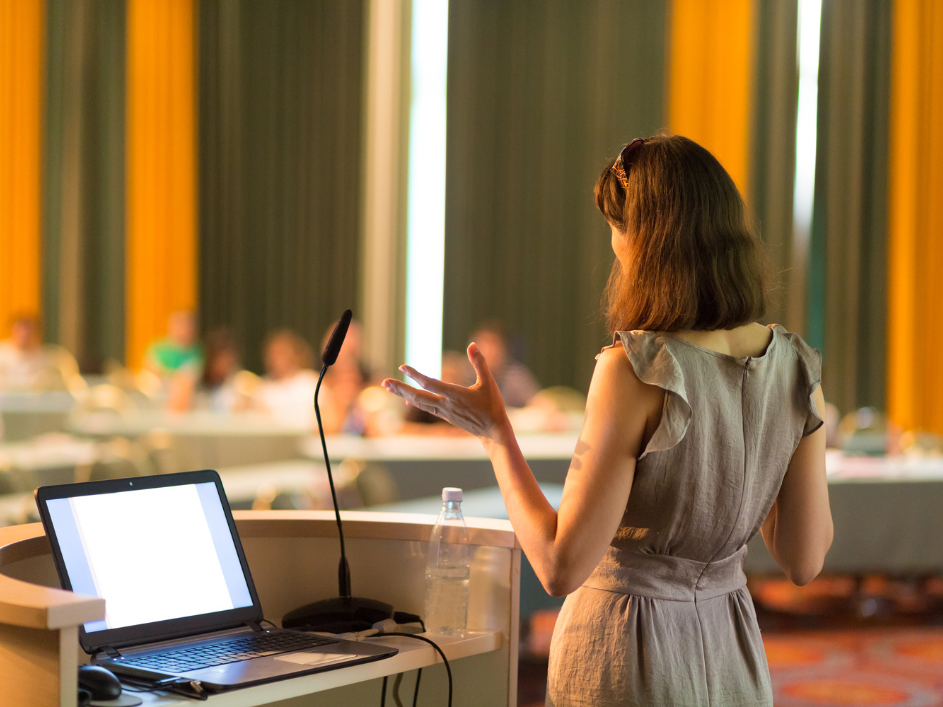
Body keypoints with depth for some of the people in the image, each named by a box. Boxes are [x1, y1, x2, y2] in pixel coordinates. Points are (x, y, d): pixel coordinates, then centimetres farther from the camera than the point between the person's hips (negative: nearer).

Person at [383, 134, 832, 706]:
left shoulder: (637, 371, -22)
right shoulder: (796, 368, -5)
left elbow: (562, 567, -20)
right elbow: (805, 561, 1)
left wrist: (494, 433, -10)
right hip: (734, 660, 5)